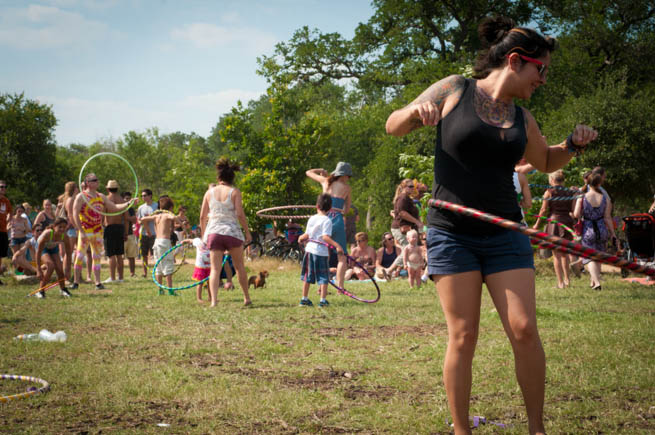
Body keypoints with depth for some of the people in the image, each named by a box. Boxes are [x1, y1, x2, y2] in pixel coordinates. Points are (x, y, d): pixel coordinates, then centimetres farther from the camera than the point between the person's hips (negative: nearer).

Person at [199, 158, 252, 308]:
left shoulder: (210, 192, 6)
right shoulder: (234, 192, -2)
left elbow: (202, 216, 7)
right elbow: (240, 214, -9)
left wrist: (203, 234, 18)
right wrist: (247, 232, 0)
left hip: (213, 232, 2)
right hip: (233, 232, -2)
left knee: (215, 268, 1)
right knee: (239, 266, 14)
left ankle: (213, 300, -15)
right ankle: (247, 298, 22)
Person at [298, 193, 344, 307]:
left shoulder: (312, 218, 6)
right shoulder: (327, 220, -11)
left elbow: (307, 235, 9)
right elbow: (326, 237, -21)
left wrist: (301, 238, 31)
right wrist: (337, 245, -26)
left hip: (309, 249, 5)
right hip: (321, 252, -5)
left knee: (307, 276, 13)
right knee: (323, 277, 2)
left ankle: (304, 299, 17)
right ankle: (323, 300, -1)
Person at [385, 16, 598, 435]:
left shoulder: (522, 118, 12)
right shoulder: (454, 90, 0)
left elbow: (546, 162, 30)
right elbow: (394, 126, 1)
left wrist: (572, 145, 9)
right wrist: (414, 112, -22)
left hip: (505, 236, 4)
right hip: (452, 234, -3)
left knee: (525, 329, -7)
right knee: (463, 336, -5)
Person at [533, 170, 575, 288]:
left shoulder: (549, 192, -5)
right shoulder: (569, 193, 6)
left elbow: (543, 210, -4)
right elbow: (573, 211, 6)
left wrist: (537, 224, 6)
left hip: (554, 221, -4)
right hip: (567, 222, 4)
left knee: (556, 254, 3)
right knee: (564, 253, 19)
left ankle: (560, 283, 1)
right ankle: (567, 279, 19)